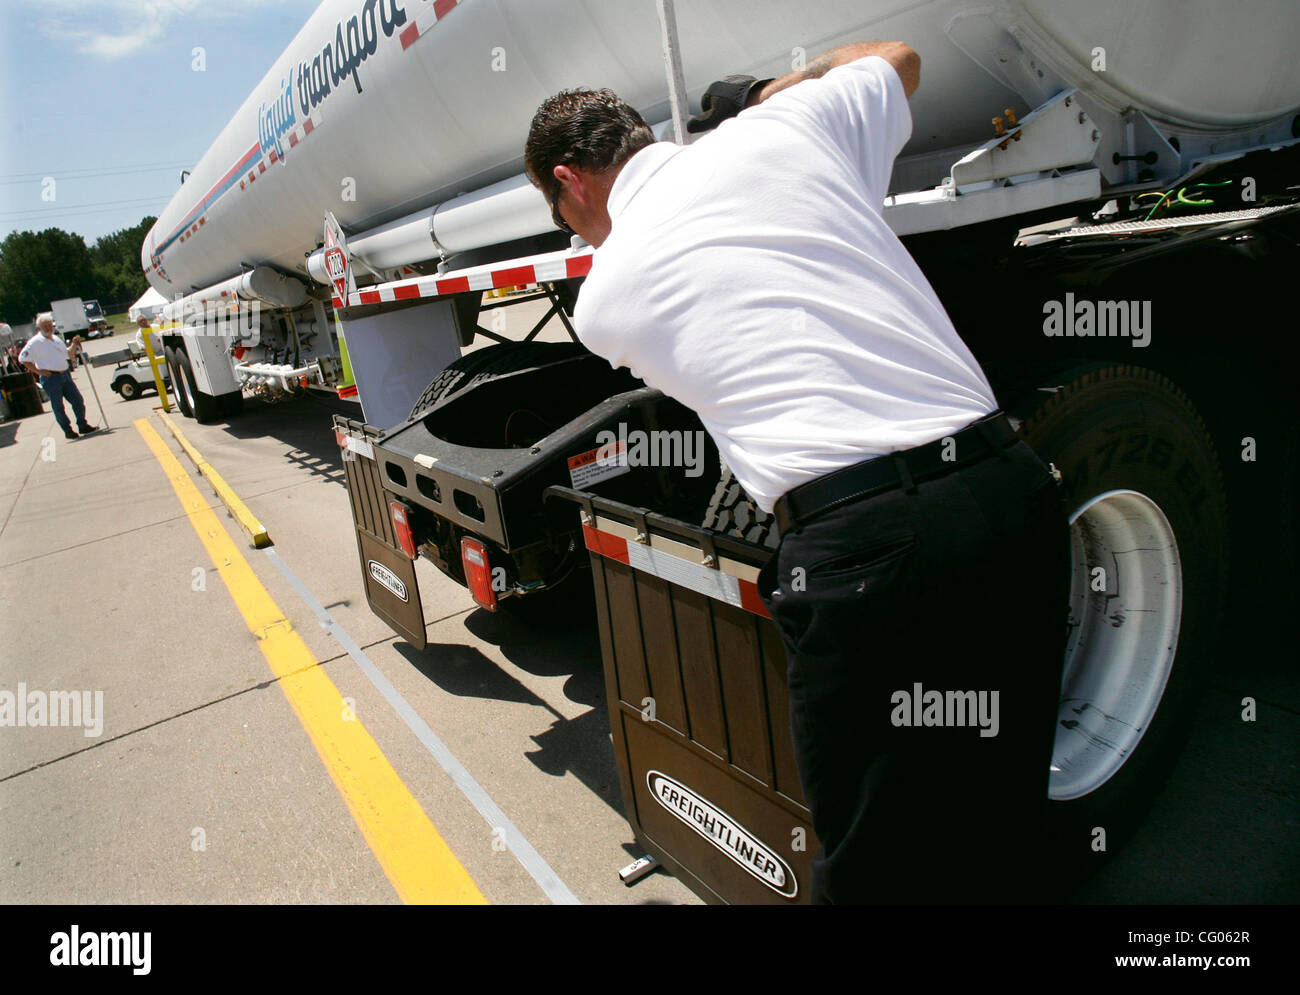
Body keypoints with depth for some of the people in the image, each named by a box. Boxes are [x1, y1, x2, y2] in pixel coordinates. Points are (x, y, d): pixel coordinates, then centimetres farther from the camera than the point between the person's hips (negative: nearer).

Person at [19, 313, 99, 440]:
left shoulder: (56, 339, 16)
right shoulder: (35, 342, -5)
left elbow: (68, 354, 25)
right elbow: (23, 358, -6)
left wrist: (74, 344, 7)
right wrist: (38, 371, -10)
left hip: (65, 375, 6)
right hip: (50, 378, -6)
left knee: (78, 400, 4)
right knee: (58, 407, 1)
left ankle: (83, 426, 12)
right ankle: (68, 431, 7)